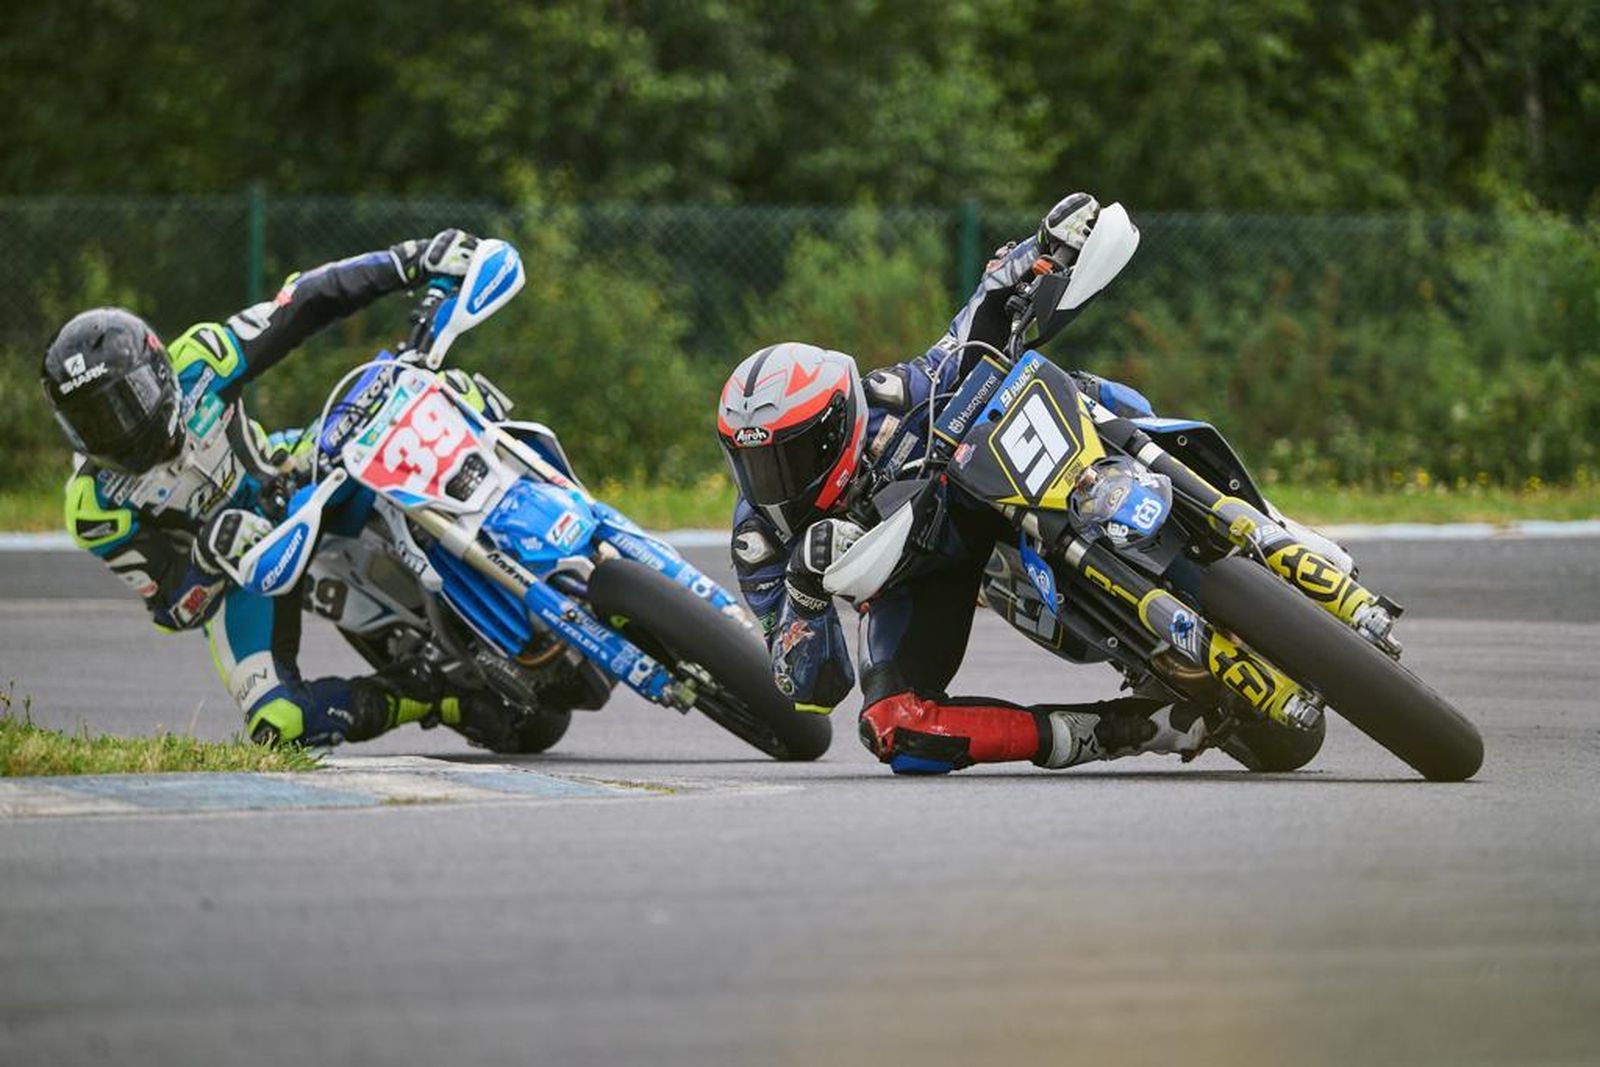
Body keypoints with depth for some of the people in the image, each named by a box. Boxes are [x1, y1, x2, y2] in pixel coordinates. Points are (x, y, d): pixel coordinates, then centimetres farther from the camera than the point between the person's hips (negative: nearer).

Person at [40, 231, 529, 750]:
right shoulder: (95, 507, -24)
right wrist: (207, 557, -44)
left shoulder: (195, 362, -22)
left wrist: (413, 260, -28)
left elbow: (304, 304, -19)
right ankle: (435, 699, -11)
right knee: (280, 725, -26)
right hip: (232, 573, -3)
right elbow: (173, 610, -21)